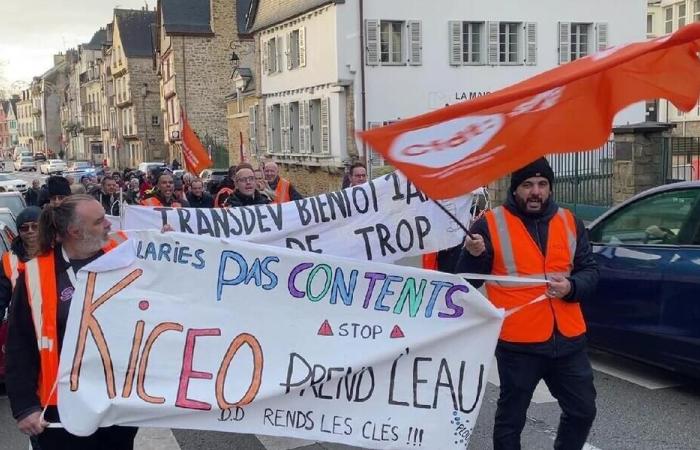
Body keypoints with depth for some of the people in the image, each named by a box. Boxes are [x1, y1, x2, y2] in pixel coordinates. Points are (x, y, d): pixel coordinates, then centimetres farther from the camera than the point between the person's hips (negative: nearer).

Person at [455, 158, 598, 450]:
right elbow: (467, 280, -3)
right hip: (518, 343, -4)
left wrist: (571, 287, -10)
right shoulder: (490, 224, -5)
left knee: (583, 410, 17)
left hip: (568, 339, 5)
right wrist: (474, 256, -24)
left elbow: (589, 271, 11)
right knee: (511, 418, 8)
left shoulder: (569, 222, 8)